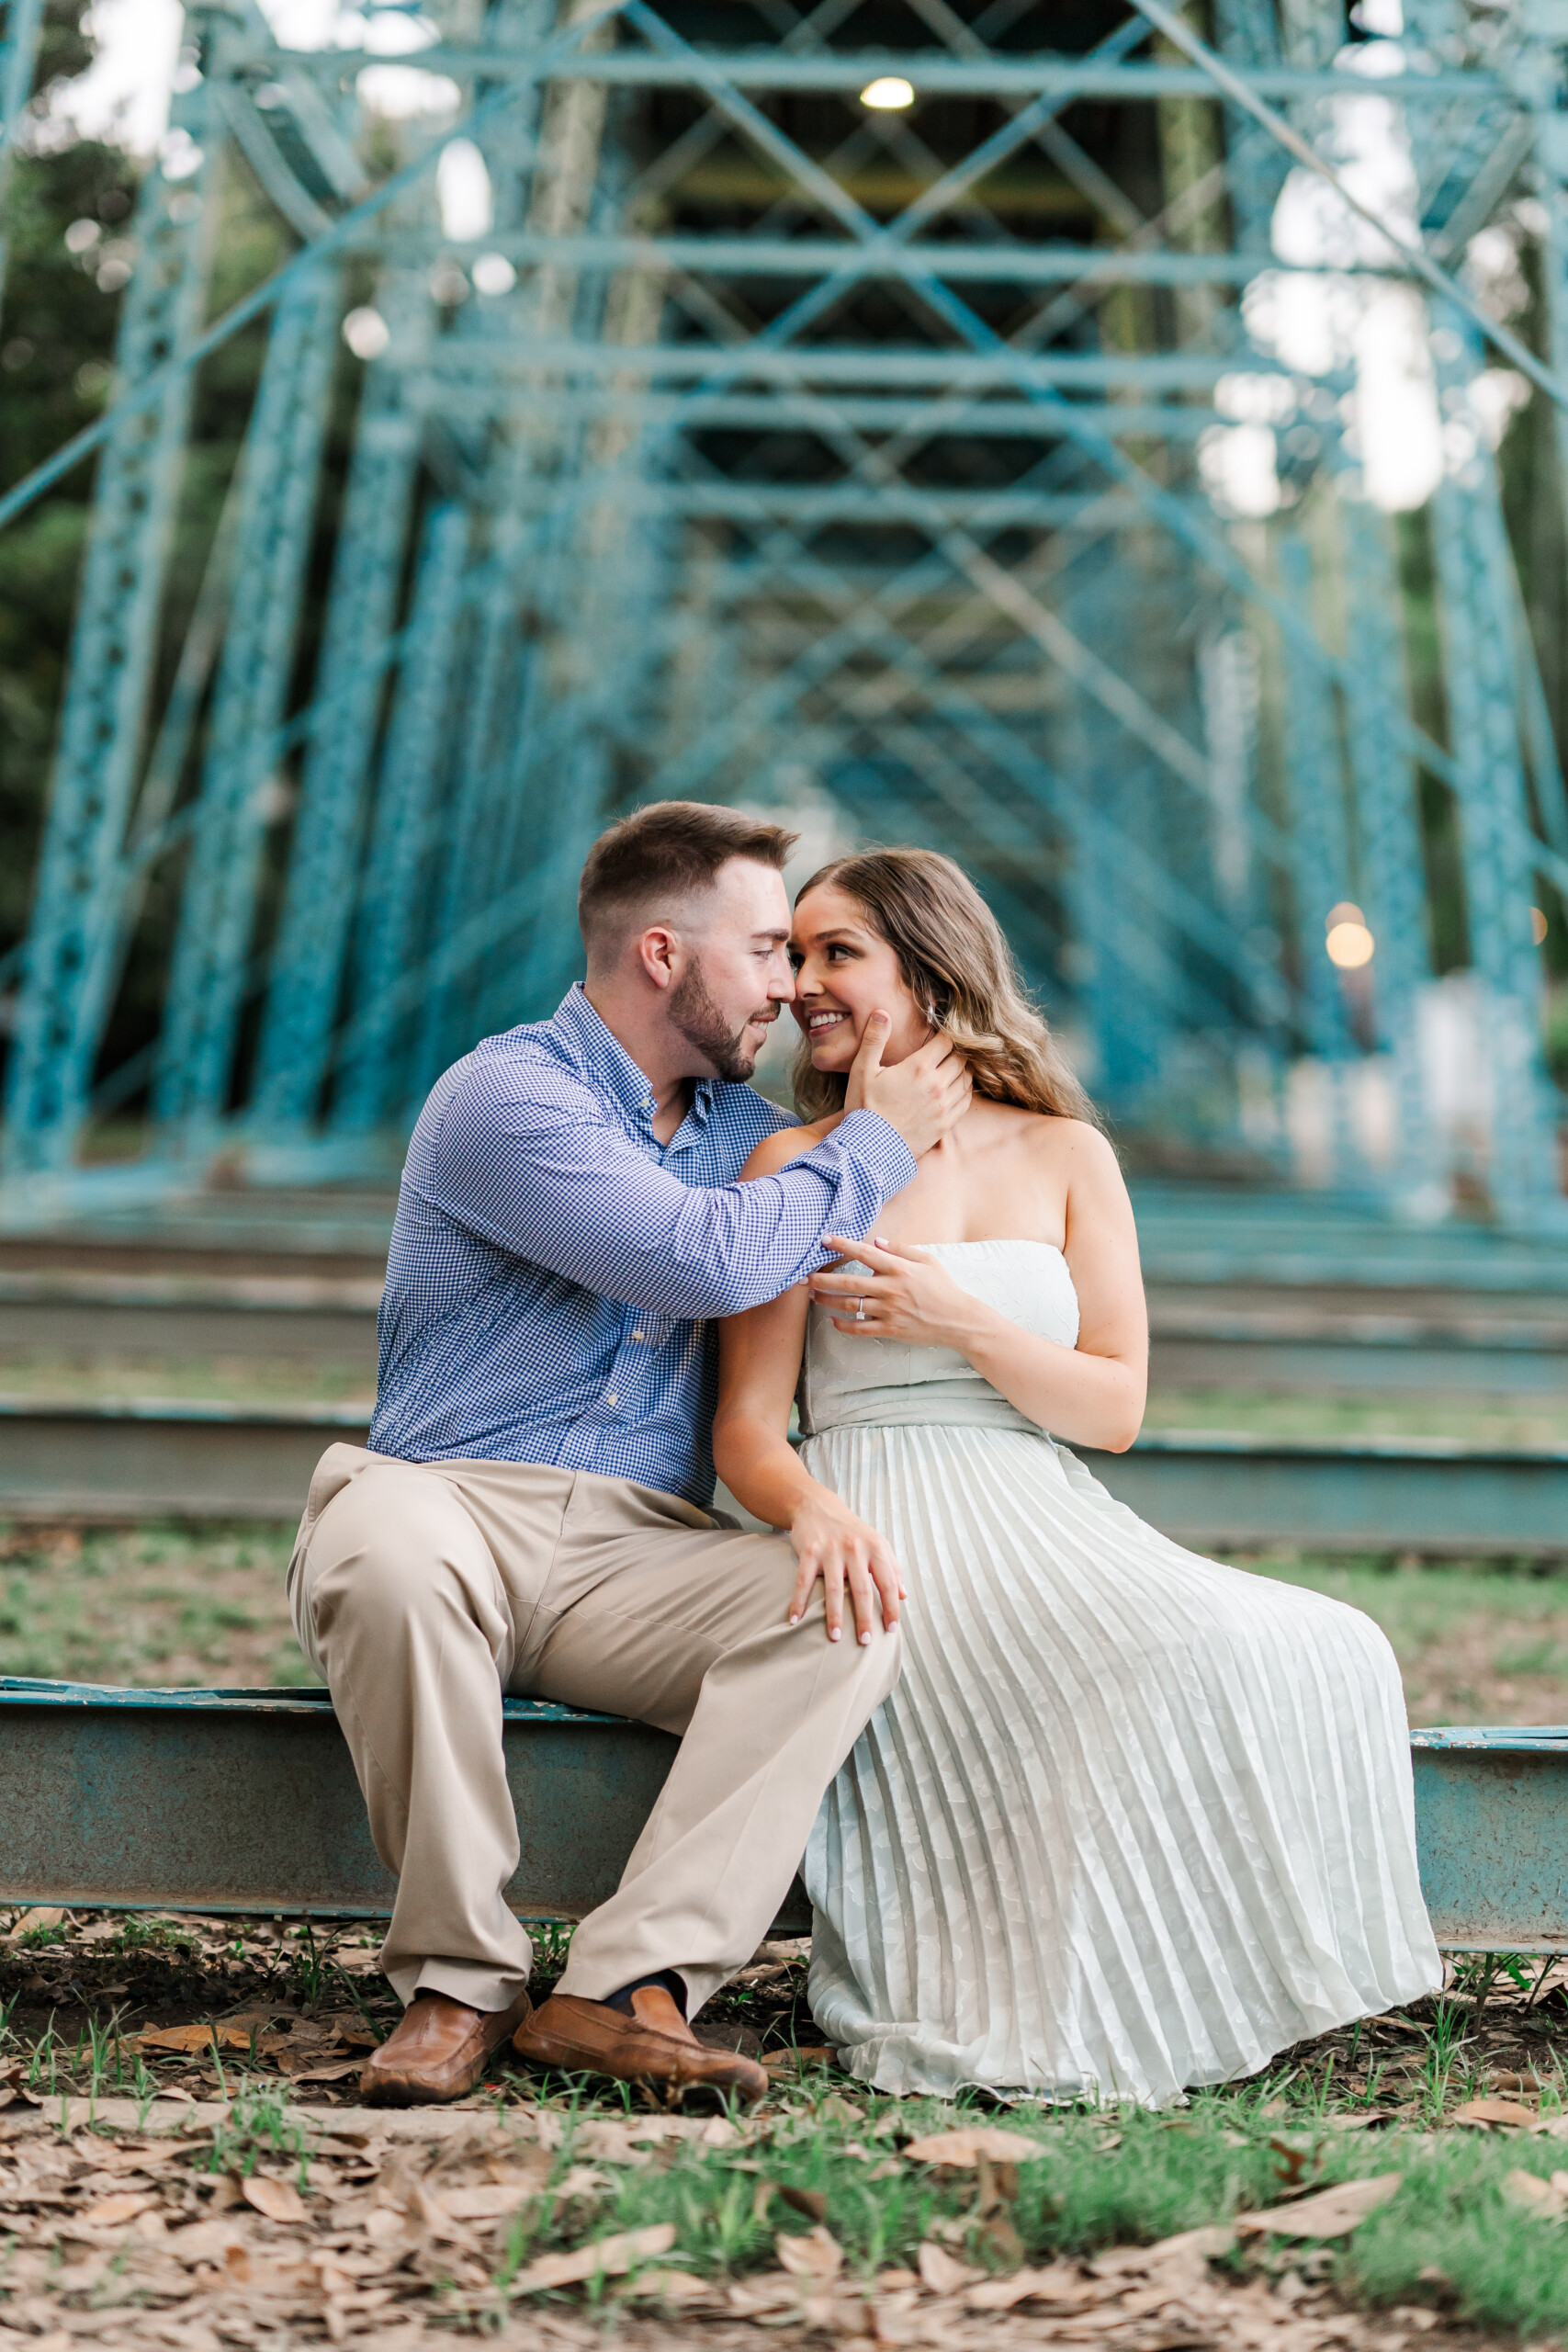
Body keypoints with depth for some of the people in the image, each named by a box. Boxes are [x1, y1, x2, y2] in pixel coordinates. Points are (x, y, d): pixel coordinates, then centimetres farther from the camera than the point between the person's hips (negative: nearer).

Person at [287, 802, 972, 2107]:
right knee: (389, 1541, -40)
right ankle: (461, 1978, -23)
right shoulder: (503, 1097, -8)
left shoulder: (746, 1128, 17)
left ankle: (630, 1987, -29)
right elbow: (711, 1260, -20)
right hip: (456, 1504, -5)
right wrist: (874, 1147, -3)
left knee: (852, 1606, -24)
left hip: (641, 1559, 5)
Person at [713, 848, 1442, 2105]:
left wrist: (965, 1322, -10)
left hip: (1047, 1524, 4)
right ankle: (1075, 2006, -11)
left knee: (1321, 1660, -22)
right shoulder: (793, 1170, 8)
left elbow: (1117, 1407, 7)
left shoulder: (1066, 1154, 13)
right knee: (1165, 1682, -30)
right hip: (884, 1535, -4)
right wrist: (813, 1510, -22)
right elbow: (746, 1429, 1)